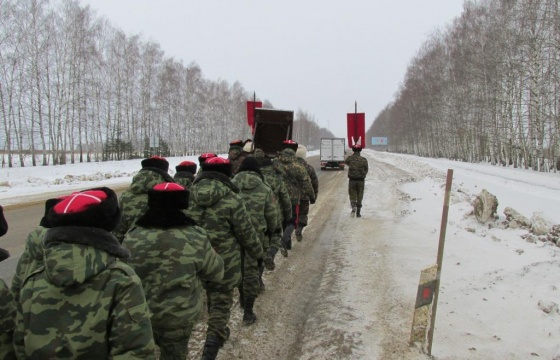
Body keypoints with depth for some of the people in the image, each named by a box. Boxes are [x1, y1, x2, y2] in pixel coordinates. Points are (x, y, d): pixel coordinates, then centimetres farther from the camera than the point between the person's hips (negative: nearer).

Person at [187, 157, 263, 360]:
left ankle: (218, 331, 47)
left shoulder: (189, 195, -2)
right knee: (221, 303, 7)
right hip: (224, 262, -5)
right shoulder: (231, 200, -15)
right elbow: (246, 233, -8)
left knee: (212, 298, 26)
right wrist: (258, 254, 9)